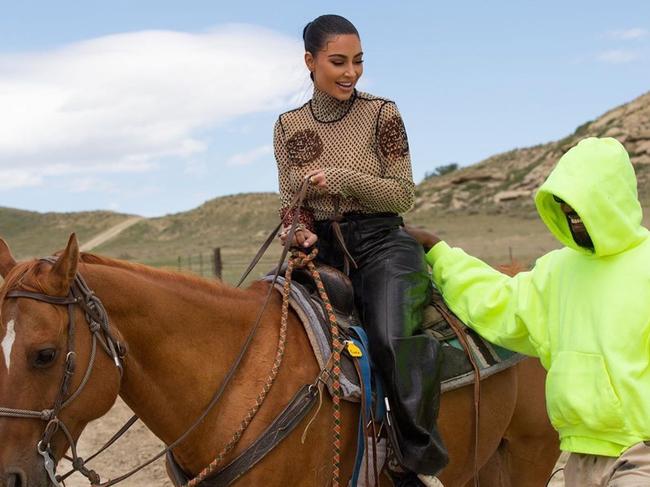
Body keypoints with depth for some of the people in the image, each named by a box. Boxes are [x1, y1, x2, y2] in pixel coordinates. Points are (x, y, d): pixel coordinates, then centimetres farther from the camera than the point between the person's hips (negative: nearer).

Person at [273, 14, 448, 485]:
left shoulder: (381, 113, 1)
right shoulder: (289, 127, 11)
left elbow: (403, 194, 0)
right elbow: (289, 198, 12)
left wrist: (344, 179, -15)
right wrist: (297, 230, -11)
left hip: (383, 245, -4)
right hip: (322, 252, 4)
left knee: (393, 337, -30)